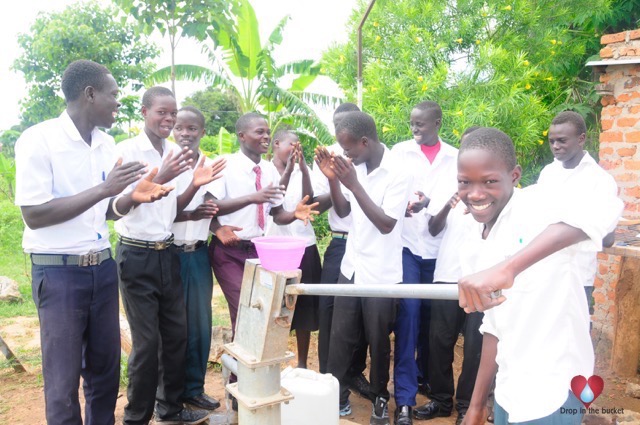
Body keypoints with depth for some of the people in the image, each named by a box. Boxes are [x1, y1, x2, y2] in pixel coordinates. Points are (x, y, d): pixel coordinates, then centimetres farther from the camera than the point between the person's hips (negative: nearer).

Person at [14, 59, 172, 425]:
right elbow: (33, 215, -19)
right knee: (63, 379, 7)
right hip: (58, 271, -6)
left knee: (106, 368, 16)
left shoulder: (107, 144, 7)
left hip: (103, 267, 6)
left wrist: (133, 197, -6)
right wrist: (104, 189, -22)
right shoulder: (38, 140, -13)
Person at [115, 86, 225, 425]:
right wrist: (160, 178, -29)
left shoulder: (176, 154, 6)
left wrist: (194, 185, -7)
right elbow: (120, 208, -17)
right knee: (147, 341, 0)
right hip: (137, 255, -6)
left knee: (176, 334, 12)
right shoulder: (127, 151, -11)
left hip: (167, 253, 6)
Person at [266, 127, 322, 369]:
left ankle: (302, 364, 21)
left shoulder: (301, 171, 7)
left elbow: (308, 199, -10)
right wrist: (289, 168, -29)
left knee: (304, 307, 8)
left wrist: (303, 166, -21)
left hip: (304, 247, 3)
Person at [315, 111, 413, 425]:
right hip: (351, 267, 5)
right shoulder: (356, 167, 2)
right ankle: (337, 395, 25)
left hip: (381, 275, -5)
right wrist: (333, 178, -9)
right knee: (340, 338, 9)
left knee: (378, 342, 11)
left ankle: (380, 398, 31)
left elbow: (387, 224, -21)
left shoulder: (397, 174, -16)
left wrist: (354, 184, -25)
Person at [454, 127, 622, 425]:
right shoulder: (473, 248, 3)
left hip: (552, 391, -7)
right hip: (508, 391, 7)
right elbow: (495, 326, 11)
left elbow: (606, 208, -39)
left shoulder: (532, 207, -17)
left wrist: (508, 267, -49)